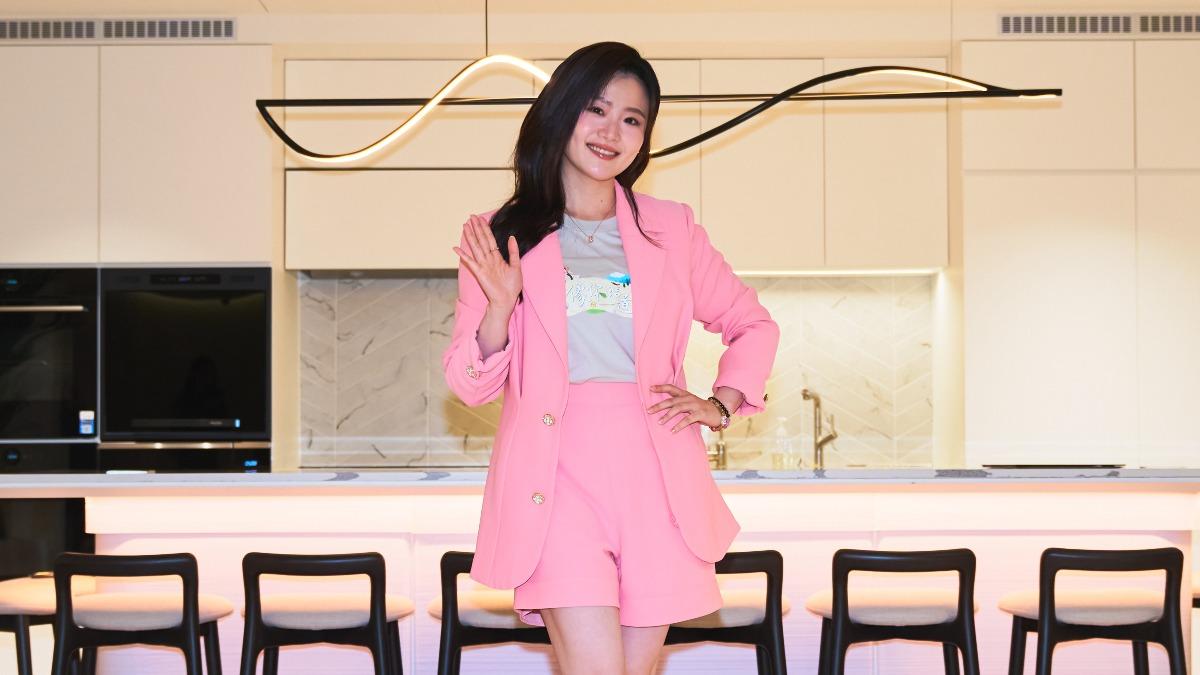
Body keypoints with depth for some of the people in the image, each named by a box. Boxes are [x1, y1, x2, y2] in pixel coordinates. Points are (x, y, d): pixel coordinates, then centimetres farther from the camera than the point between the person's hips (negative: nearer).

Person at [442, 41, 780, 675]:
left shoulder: (671, 230, 11)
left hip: (656, 477, 2)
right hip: (556, 477, -2)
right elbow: (470, 384, 5)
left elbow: (753, 325, 24)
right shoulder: (502, 238, 6)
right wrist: (499, 308, -12)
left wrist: (720, 404, 9)